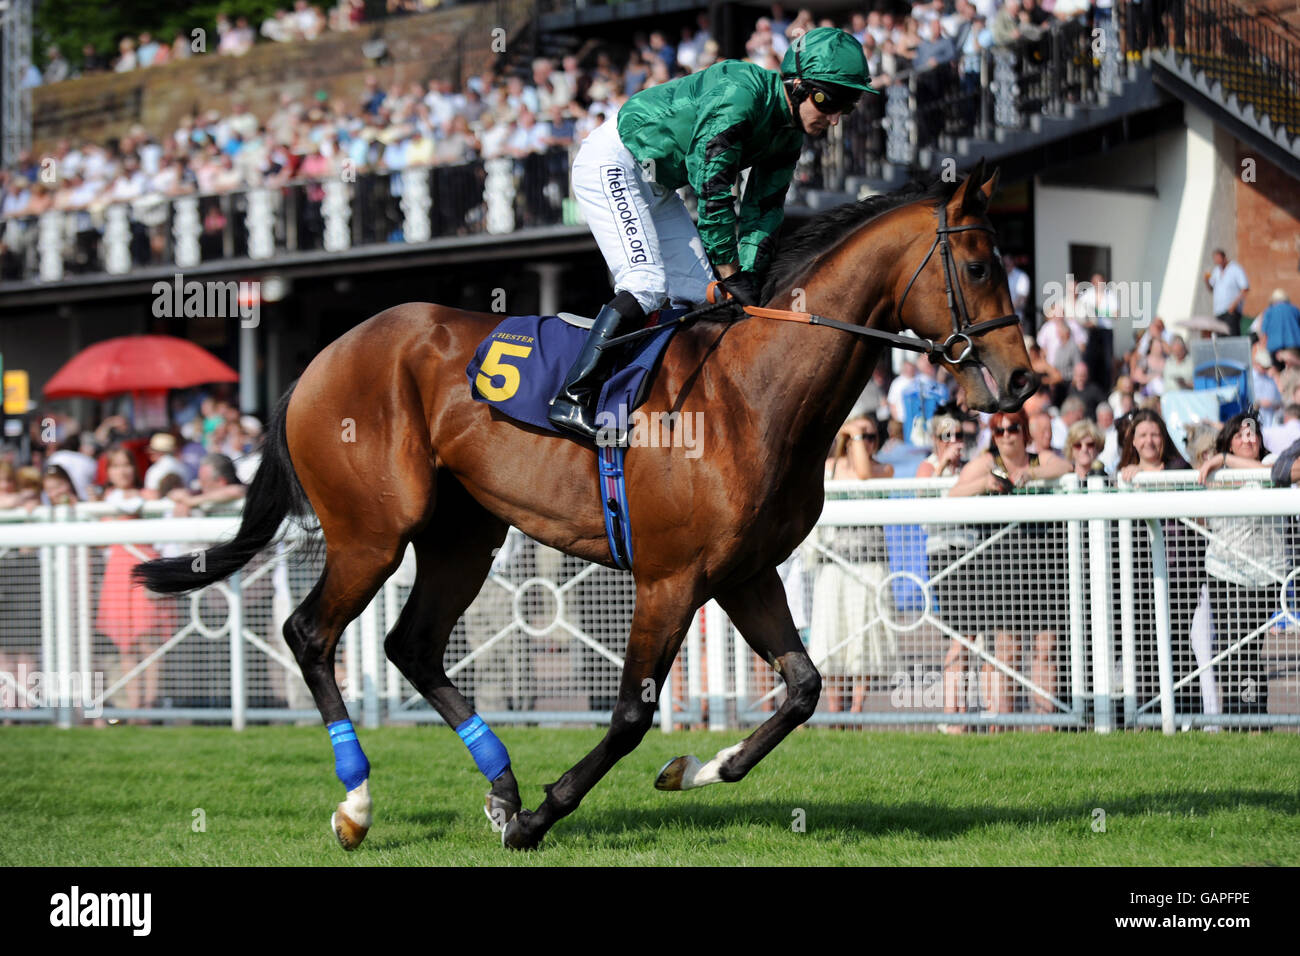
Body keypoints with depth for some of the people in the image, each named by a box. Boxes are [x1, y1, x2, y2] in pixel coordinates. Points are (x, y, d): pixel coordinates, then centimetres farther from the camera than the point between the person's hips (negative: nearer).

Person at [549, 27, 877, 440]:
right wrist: (731, 275, -23)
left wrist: (749, 276, -11)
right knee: (648, 285, -22)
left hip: (657, 184, 10)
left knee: (698, 293, 5)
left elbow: (762, 211, 3)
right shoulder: (742, 93, -29)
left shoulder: (789, 135, -1)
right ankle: (572, 398, -23)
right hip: (612, 163, -10)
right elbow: (711, 190, -29)